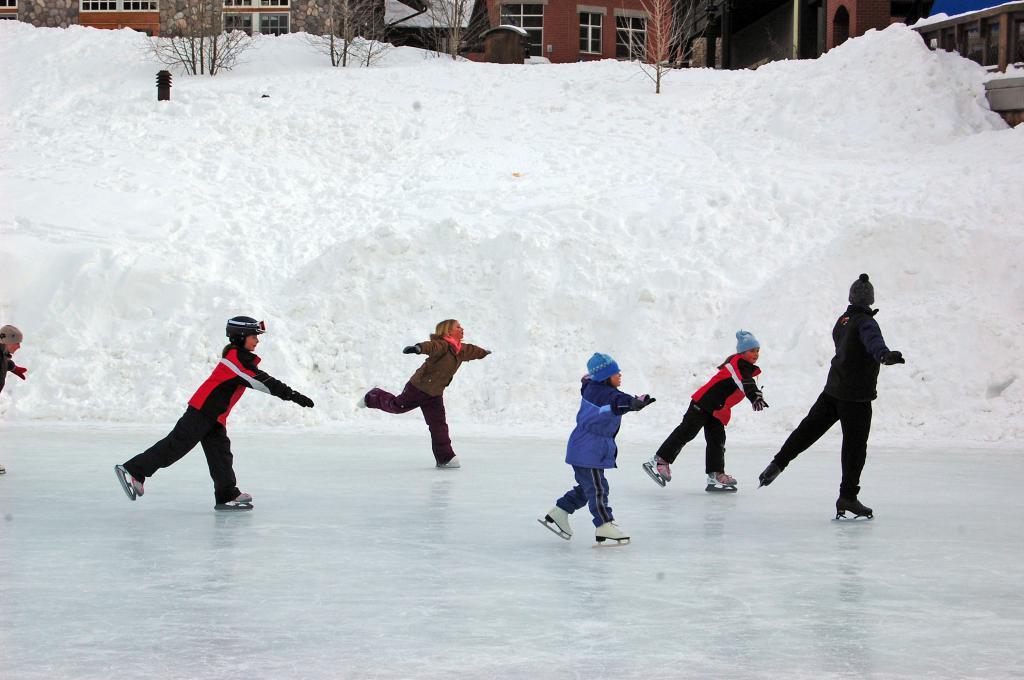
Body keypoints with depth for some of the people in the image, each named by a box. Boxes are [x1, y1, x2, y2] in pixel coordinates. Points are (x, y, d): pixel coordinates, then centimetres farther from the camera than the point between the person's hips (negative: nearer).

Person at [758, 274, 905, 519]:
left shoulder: (842, 321, 9)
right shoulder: (866, 323, -16)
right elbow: (873, 341, -40)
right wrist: (885, 355, -62)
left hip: (833, 389, 7)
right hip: (856, 397, -7)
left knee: (809, 428, 17)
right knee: (855, 445, 0)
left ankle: (778, 464, 20)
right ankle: (847, 497, 2)